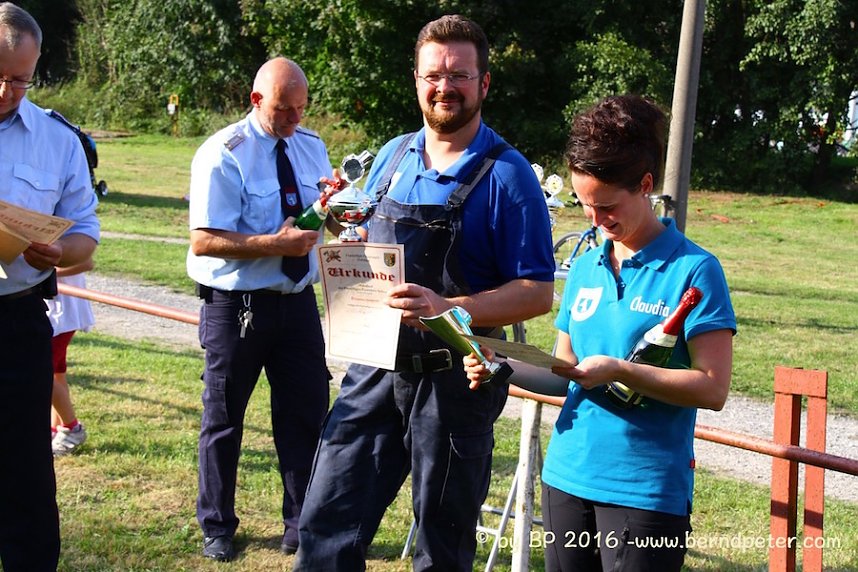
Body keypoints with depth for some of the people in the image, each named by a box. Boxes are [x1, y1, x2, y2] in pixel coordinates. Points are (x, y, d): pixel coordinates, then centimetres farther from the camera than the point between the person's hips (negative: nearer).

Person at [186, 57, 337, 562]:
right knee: (223, 418, 9)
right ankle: (217, 528, 26)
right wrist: (276, 243, -25)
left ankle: (302, 523, 24)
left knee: (307, 413, 8)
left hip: (298, 301, 5)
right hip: (236, 306, -5)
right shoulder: (223, 154, -12)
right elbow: (204, 241, -18)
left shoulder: (312, 147, 7)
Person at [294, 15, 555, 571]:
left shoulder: (506, 174, -10)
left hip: (454, 380, -5)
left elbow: (537, 292, -14)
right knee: (327, 527, 5)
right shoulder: (393, 157, 8)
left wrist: (446, 309, -28)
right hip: (375, 368, 5)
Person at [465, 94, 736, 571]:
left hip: (646, 491, -5)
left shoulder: (693, 270, -8)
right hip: (567, 476, 6)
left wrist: (618, 371, -21)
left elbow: (713, 388, -13)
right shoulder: (585, 269, 10)